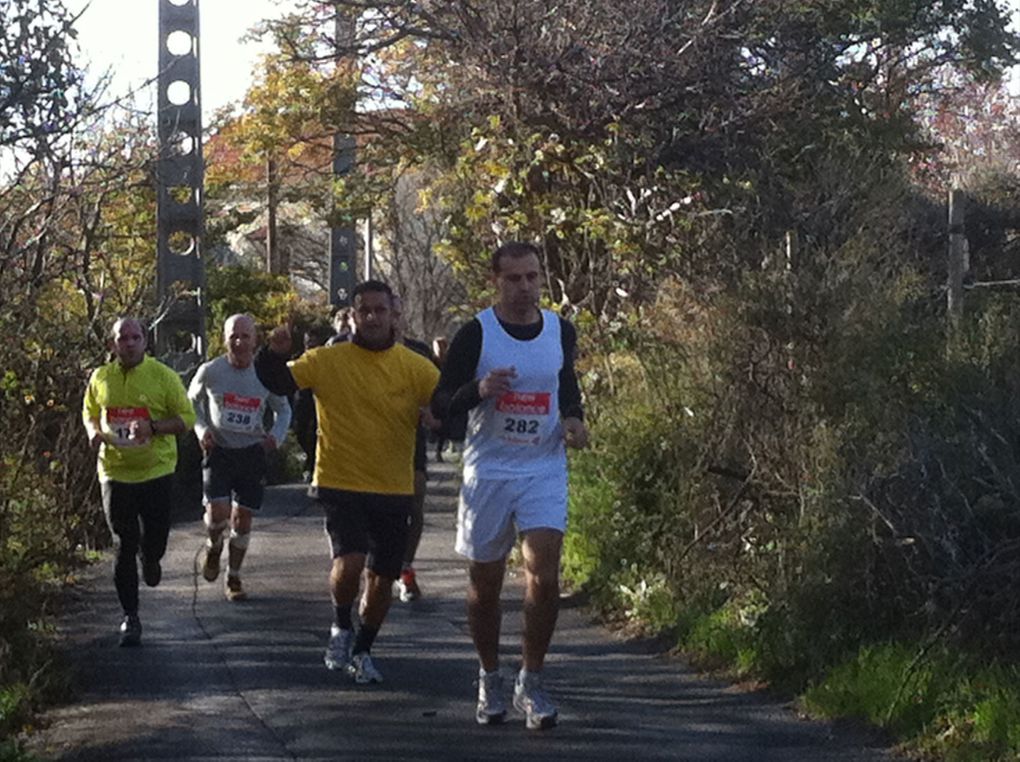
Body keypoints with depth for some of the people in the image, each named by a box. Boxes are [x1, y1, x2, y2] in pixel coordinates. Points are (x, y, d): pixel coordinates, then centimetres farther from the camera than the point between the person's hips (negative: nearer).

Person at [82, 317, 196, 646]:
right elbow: (89, 413, 20)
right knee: (124, 546, 1)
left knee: (154, 539, 1)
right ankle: (130, 616, 10)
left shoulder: (163, 376, -5)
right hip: (115, 473, 2)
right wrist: (94, 431, -3)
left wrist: (153, 427, -20)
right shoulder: (100, 378, 5)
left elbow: (186, 417, -3)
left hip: (156, 471, -2)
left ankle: (150, 559, 41)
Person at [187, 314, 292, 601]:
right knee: (217, 512, -16)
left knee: (243, 519, 4)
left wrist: (276, 435, -11)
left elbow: (283, 409, 9)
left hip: (252, 452, 1)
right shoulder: (210, 371, -7)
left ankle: (233, 578, 22)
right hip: (218, 450, -1)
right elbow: (192, 400, 12)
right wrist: (201, 428, -5)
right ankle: (214, 547, 20)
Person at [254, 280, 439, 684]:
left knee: (383, 577, 10)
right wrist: (276, 354, -26)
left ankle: (362, 651, 32)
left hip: (395, 491, 3)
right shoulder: (328, 361, -4)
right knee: (349, 562, -21)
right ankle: (341, 627, 9)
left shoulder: (415, 367, -1)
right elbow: (278, 382, -6)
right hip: (341, 484, -2)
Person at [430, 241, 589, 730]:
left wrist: (573, 420, 1)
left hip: (545, 471, 1)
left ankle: (531, 684, 0)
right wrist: (479, 389, -24)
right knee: (485, 583, 8)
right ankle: (489, 681, 28)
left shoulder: (561, 332, 4)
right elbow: (439, 405, -5)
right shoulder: (475, 334, -6)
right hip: (488, 471, -1)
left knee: (544, 574, -13)